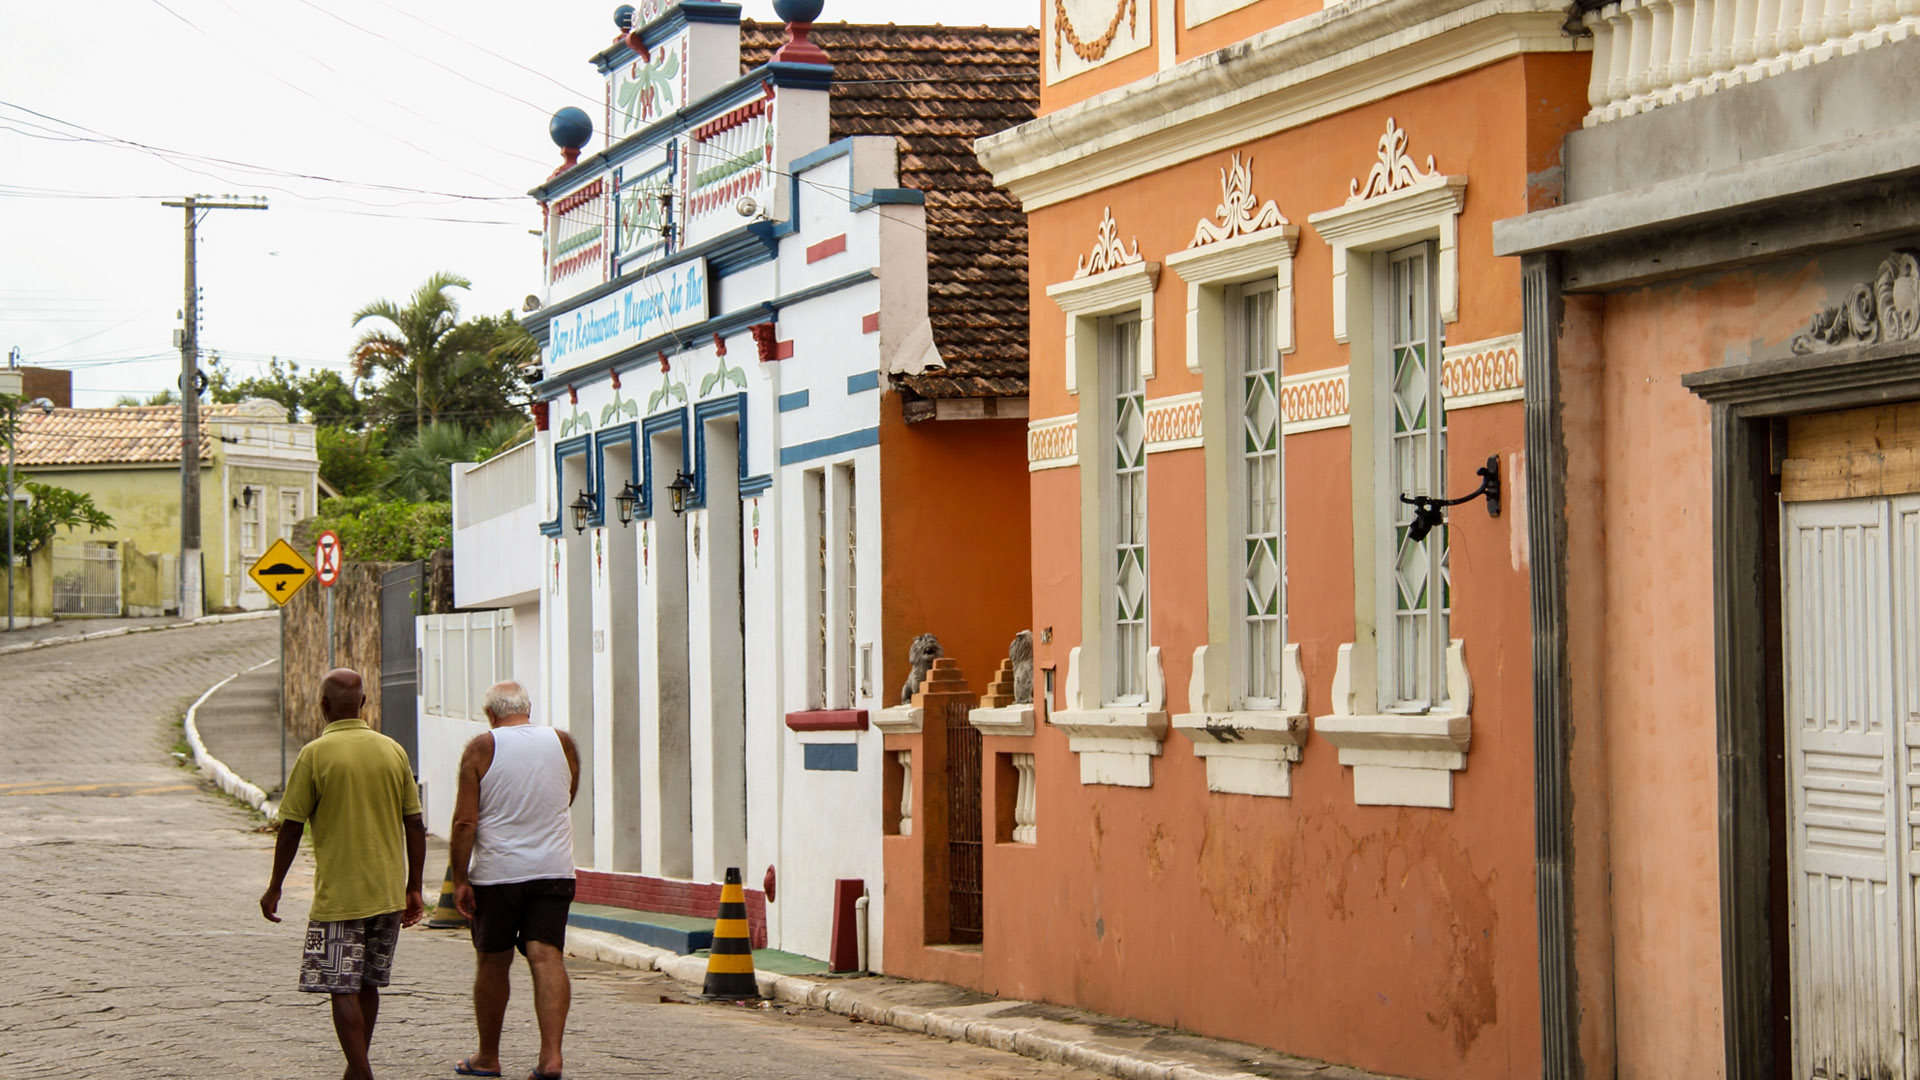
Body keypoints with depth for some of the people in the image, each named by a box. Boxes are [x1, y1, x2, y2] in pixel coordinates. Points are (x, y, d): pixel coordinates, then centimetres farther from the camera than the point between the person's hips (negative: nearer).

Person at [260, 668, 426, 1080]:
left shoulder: (315, 755, -9)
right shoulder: (393, 751, 4)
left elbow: (291, 827, -7)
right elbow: (415, 825, 6)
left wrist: (274, 888, 4)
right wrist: (413, 888, 15)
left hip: (338, 895, -5)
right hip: (387, 893, 5)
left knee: (343, 989, -2)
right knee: (368, 983, 17)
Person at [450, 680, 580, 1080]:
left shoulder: (482, 748, -5)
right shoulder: (562, 743, 5)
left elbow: (465, 821, -10)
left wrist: (459, 879, -6)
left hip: (497, 871, -2)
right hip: (553, 868, 2)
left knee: (492, 963, 10)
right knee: (547, 957, -4)